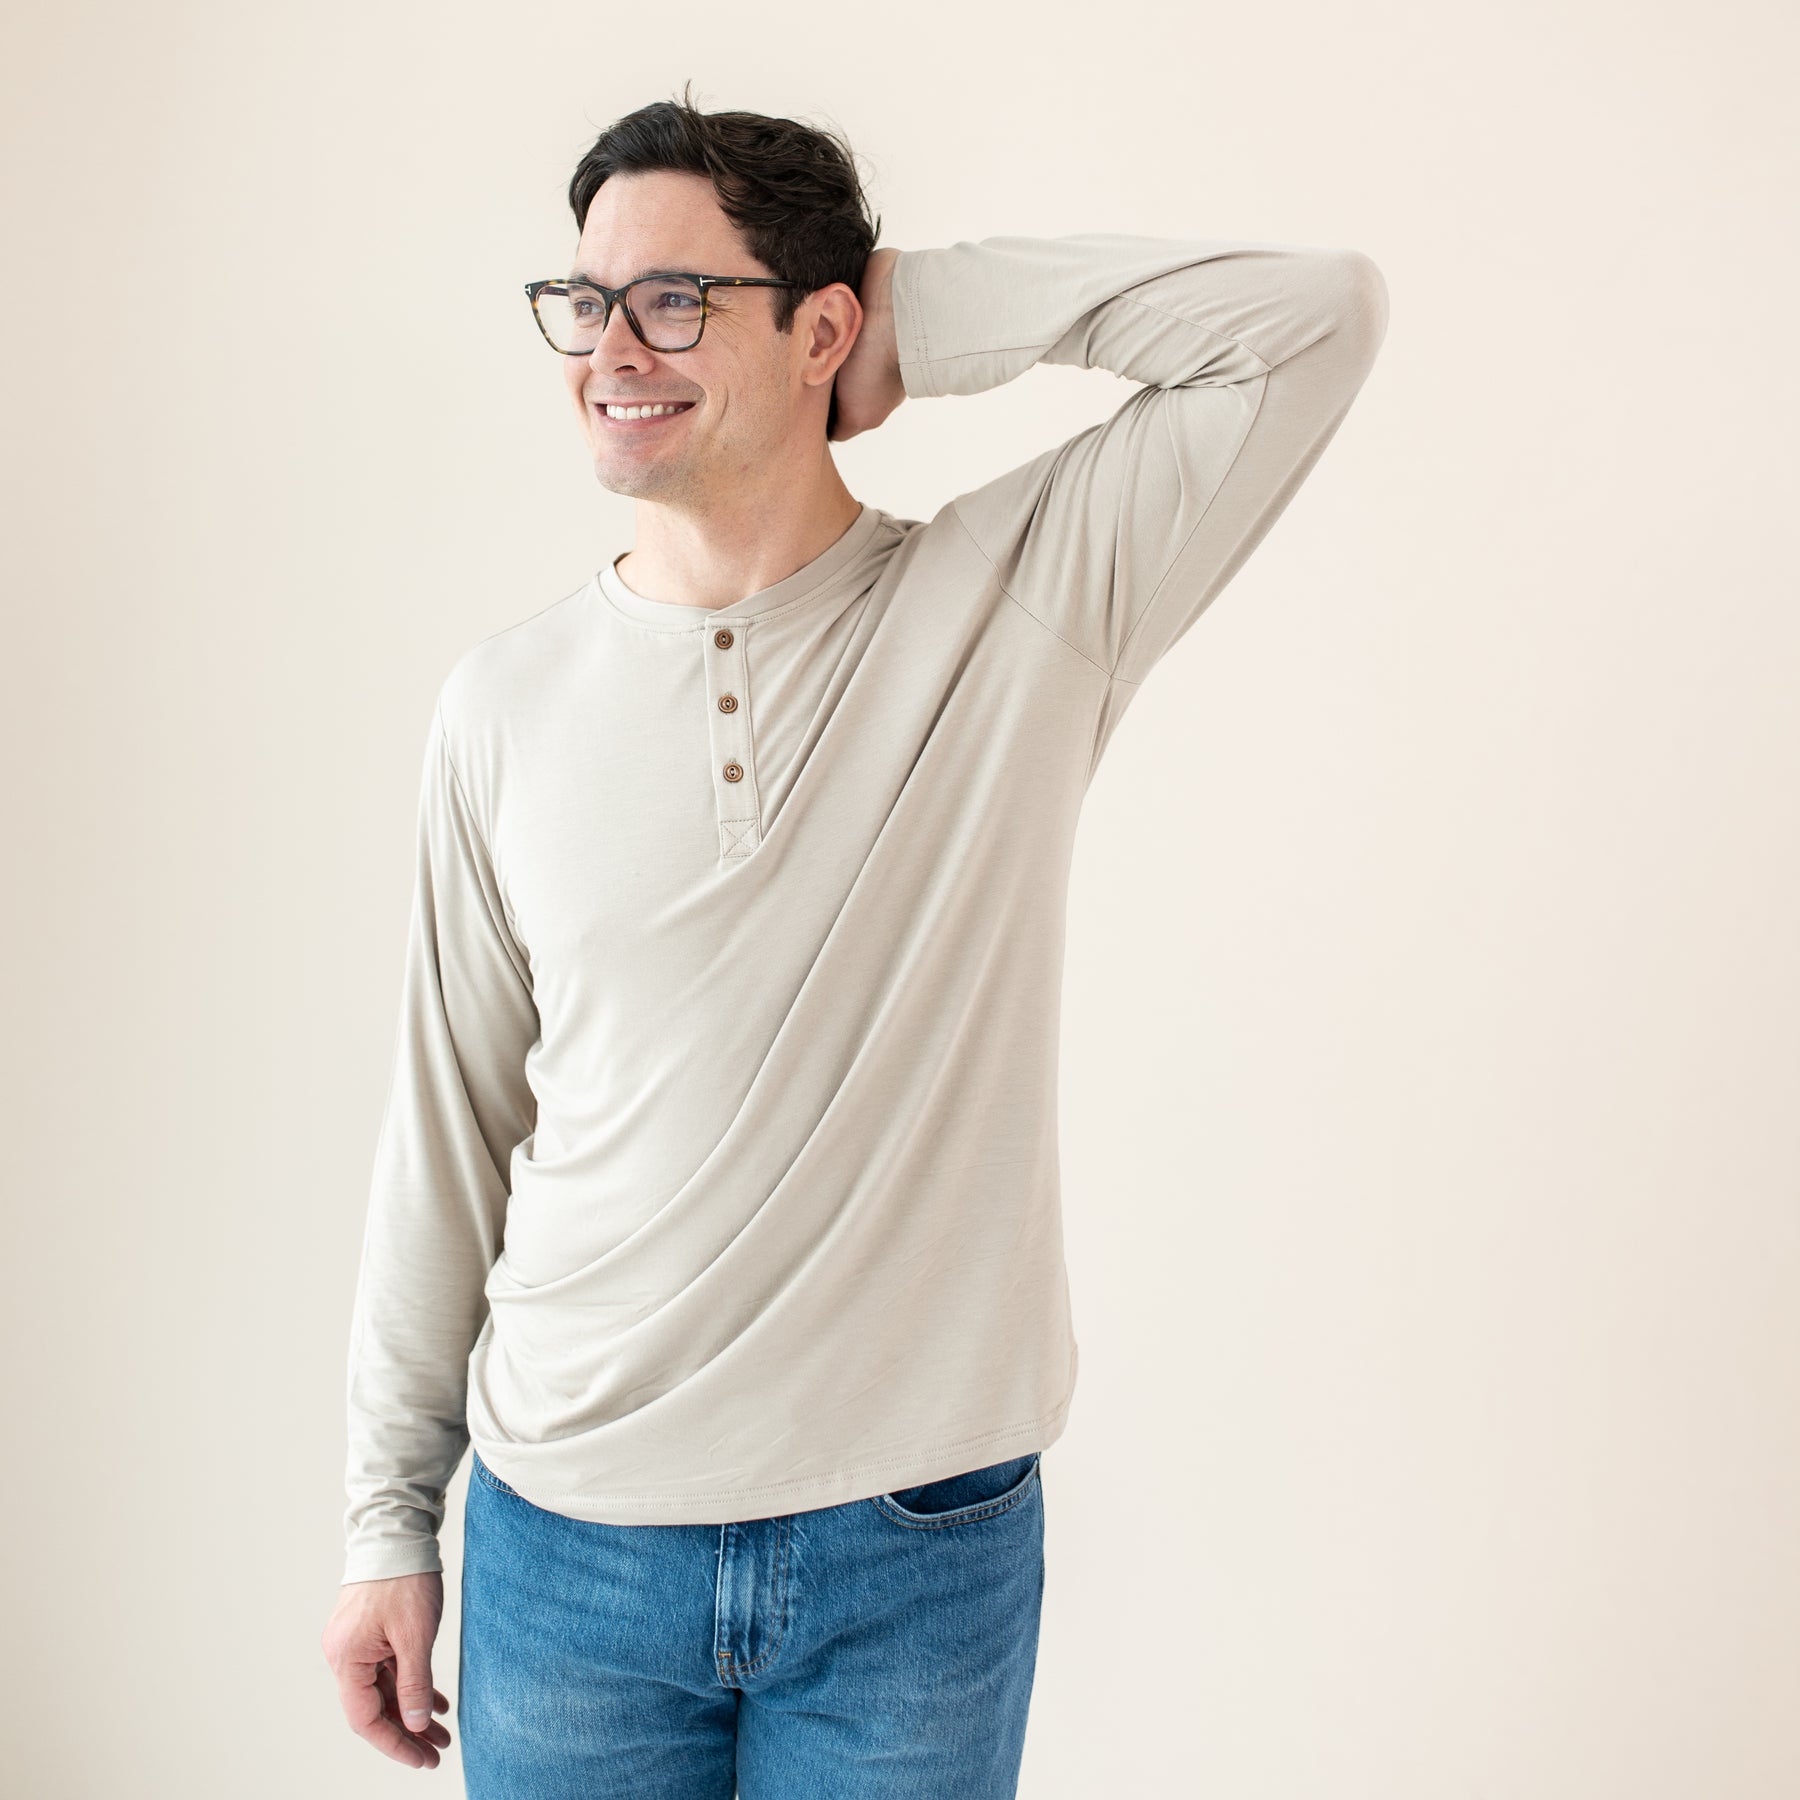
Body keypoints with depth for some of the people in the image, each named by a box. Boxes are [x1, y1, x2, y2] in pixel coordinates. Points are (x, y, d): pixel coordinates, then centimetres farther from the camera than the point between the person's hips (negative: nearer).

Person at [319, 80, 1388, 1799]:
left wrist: (927, 316, -11)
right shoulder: (506, 705, -2)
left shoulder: (1022, 606, -7)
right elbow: (447, 1128, 3)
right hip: (568, 1542, 2)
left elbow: (1321, 315, -13)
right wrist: (389, 1517, 7)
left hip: (923, 1550, -1)